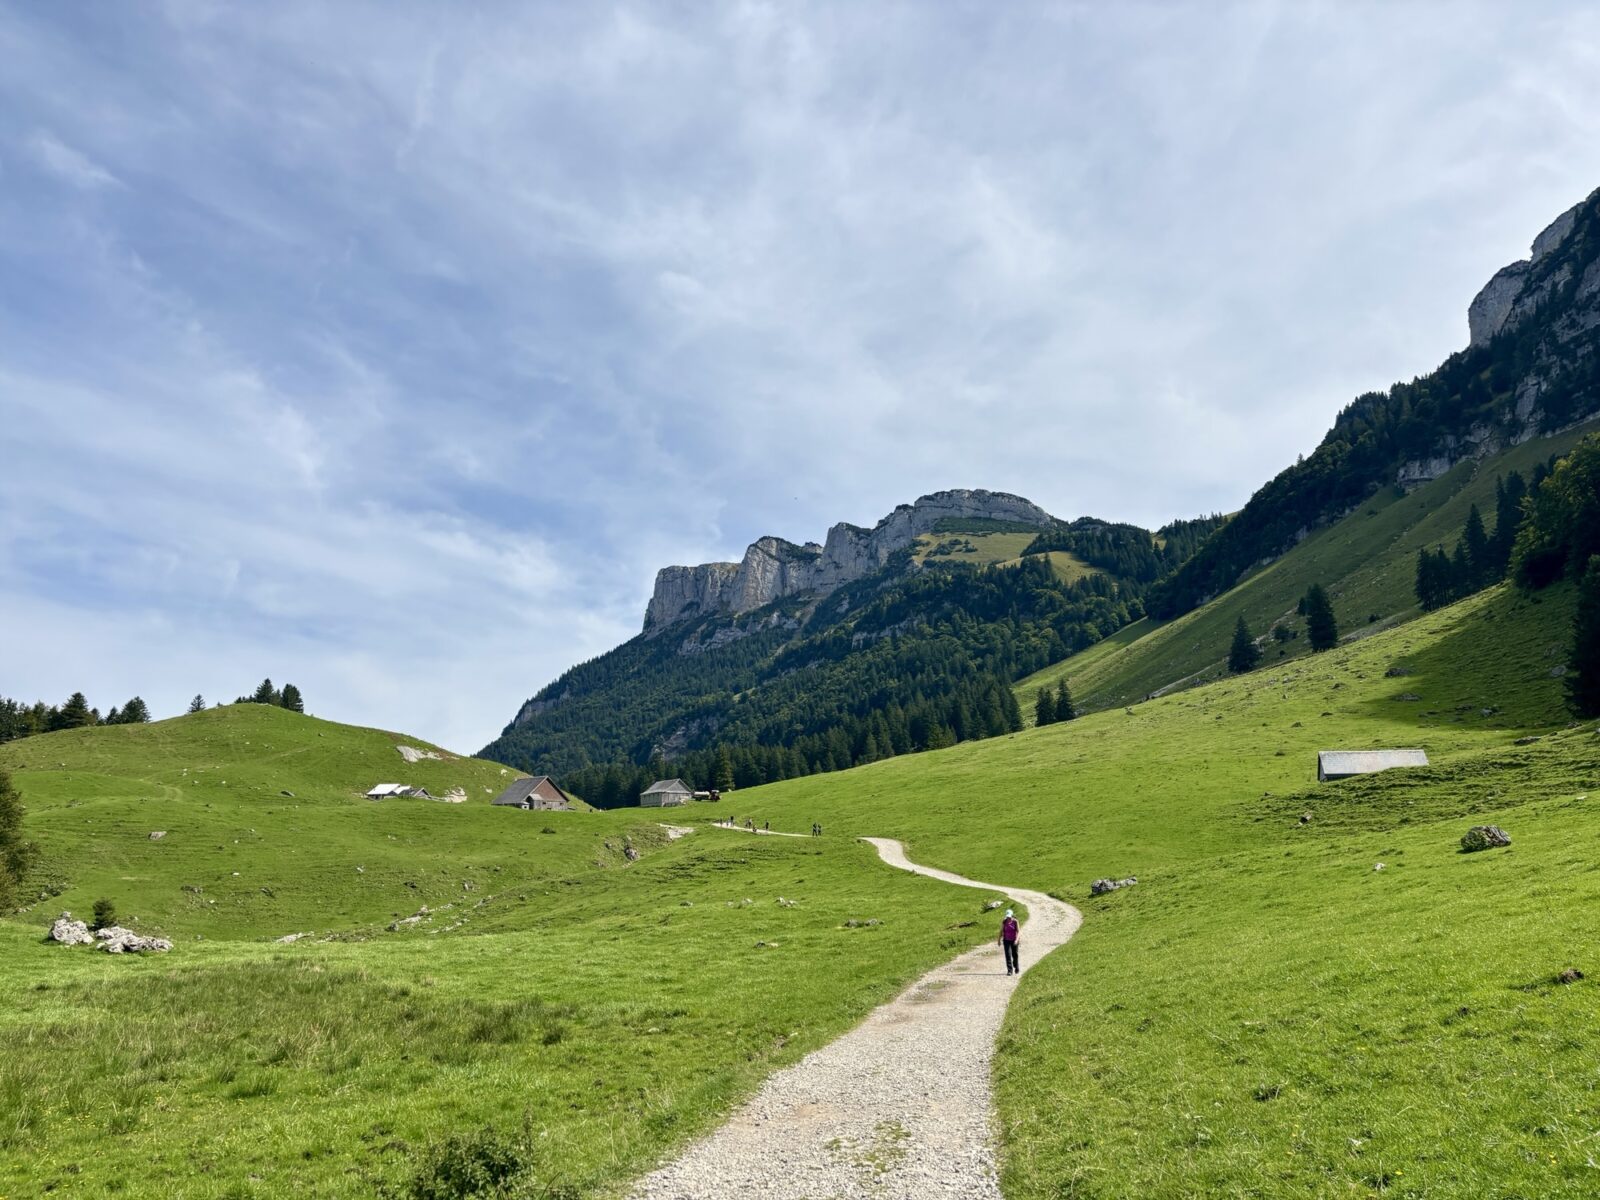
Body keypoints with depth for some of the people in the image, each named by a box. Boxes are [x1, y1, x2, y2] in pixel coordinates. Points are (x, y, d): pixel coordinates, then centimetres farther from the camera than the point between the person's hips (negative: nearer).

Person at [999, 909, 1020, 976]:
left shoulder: (1015, 921, -11)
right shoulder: (1004, 922, -6)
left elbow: (1017, 931, -14)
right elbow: (1001, 931, 2)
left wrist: (1016, 940, -26)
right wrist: (999, 940, 3)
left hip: (1014, 940, -1)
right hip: (1006, 940, 1)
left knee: (1015, 955, 12)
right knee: (1008, 955, -9)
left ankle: (1017, 968, 37)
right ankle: (1010, 970, -8)